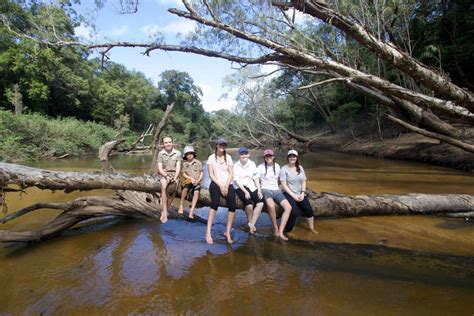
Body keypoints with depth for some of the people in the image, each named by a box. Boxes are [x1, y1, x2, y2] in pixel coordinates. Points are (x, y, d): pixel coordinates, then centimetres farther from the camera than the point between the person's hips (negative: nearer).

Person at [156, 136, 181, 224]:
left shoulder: (177, 153, 1)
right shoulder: (161, 153, 1)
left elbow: (178, 167, -2)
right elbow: (159, 168, -2)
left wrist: (175, 177, -18)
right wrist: (166, 176, -18)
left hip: (174, 174, 1)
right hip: (164, 174, -1)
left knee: (173, 190, -24)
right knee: (163, 186, -31)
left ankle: (164, 211, -6)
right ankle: (165, 212, -29)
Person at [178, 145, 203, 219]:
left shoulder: (198, 162, 7)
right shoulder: (184, 163, 10)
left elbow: (201, 173, 6)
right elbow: (183, 174, 5)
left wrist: (198, 180, -9)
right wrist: (191, 178, -11)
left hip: (197, 182, 0)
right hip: (188, 181, 0)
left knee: (196, 192, -28)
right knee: (185, 188, -33)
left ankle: (191, 211, -27)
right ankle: (181, 205, -11)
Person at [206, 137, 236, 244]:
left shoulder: (228, 157, 11)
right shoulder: (211, 158, 3)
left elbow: (231, 173, 5)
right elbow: (211, 174, -3)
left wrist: (226, 186, -9)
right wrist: (220, 186, -12)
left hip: (228, 185, 3)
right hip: (216, 184, -3)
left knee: (232, 206, -18)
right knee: (215, 204, -29)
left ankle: (228, 232, -4)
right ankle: (208, 232, -28)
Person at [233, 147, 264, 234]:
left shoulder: (252, 164, 8)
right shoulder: (236, 166, -3)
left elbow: (256, 178, 8)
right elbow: (237, 181, -9)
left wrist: (259, 190, -5)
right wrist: (245, 191, -19)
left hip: (251, 186, 4)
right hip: (240, 187, -4)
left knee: (260, 203, -18)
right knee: (249, 205, -26)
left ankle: (252, 224, -8)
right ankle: (251, 224, 1)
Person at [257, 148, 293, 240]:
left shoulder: (277, 166, 12)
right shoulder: (261, 167, 0)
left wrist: (279, 189, 11)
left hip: (276, 190, 5)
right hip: (265, 190, -4)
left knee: (288, 207, -21)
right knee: (271, 205, -38)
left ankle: (280, 231, -19)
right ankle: (275, 228, -17)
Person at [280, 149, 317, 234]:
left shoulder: (300, 168, 9)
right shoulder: (284, 169, -8)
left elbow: (304, 182, 10)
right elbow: (284, 185, -12)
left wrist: (302, 193, -6)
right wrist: (294, 196, -16)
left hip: (300, 194, 5)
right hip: (289, 194, -5)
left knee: (309, 209, -11)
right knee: (294, 212, -25)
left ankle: (312, 228, 11)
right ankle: (286, 230, -7)